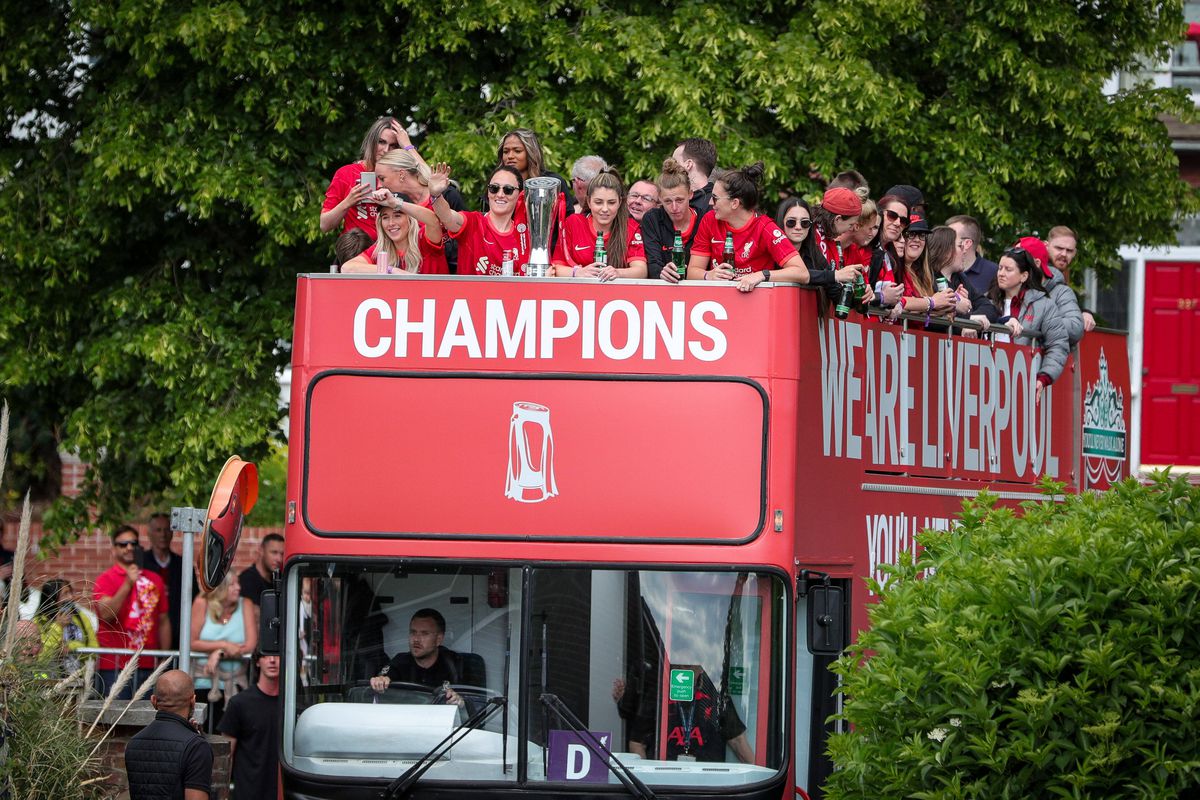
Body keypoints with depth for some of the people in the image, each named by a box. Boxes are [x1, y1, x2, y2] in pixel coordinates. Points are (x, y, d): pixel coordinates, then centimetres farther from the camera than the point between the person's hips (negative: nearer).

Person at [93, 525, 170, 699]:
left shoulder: (154, 580, 14)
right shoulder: (105, 580, 2)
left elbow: (163, 621, 17)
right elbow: (106, 614, -13)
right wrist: (128, 584, -16)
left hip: (148, 665, 4)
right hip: (115, 666, -4)